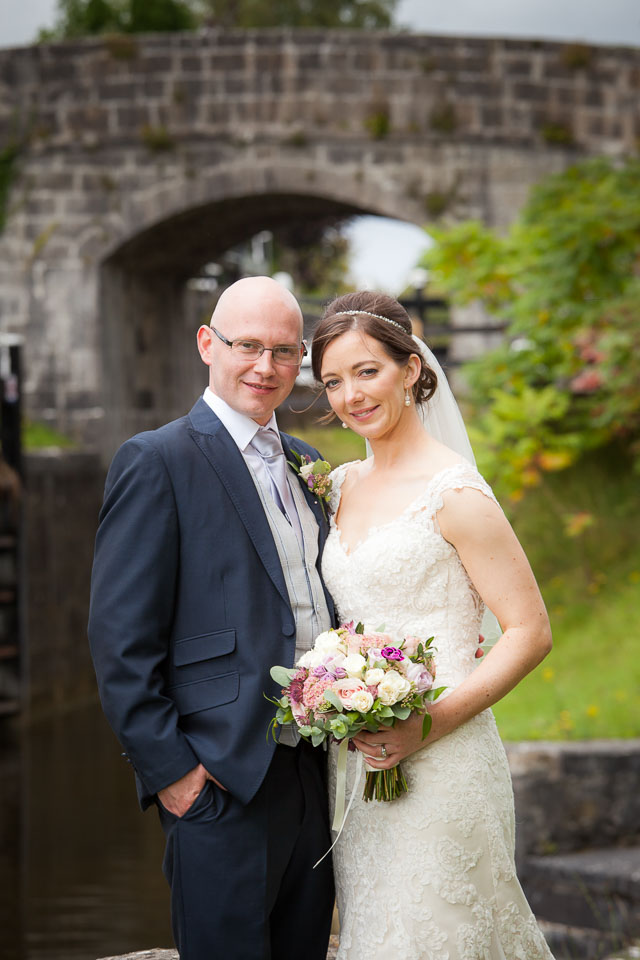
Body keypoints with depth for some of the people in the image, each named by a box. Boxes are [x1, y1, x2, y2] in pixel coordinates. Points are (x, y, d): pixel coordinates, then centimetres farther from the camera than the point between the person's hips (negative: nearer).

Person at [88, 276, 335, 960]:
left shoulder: (305, 462, 14)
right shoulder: (157, 461, -8)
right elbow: (120, 640, -12)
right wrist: (168, 770, -14)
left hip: (316, 771, 7)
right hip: (222, 781, -7)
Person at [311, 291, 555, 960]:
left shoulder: (454, 493, -12)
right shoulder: (342, 486, 9)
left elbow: (530, 633, -13)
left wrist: (429, 725, -20)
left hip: (440, 764, -6)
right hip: (355, 763, 7)